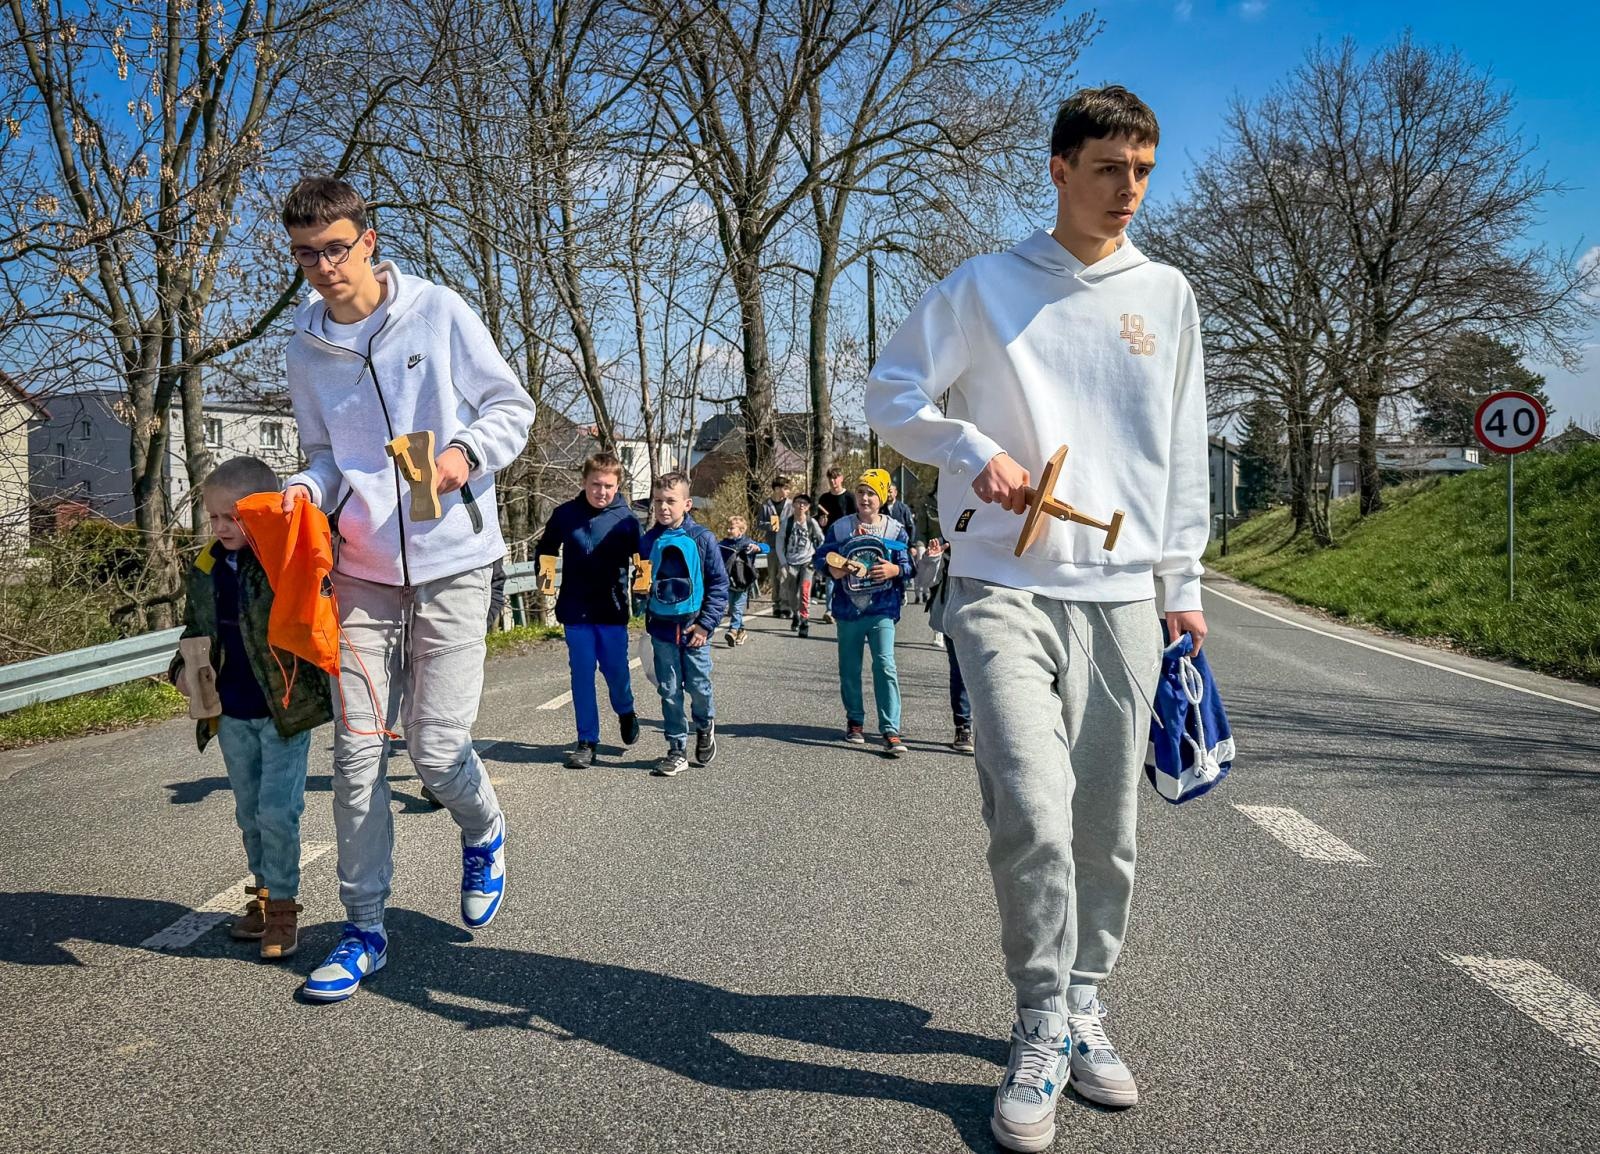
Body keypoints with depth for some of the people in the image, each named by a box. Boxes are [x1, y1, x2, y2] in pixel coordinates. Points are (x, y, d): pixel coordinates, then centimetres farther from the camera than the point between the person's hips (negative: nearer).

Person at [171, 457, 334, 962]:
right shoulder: (206, 567, 5)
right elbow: (195, 626, 18)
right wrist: (186, 666, 1)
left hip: (285, 710, -6)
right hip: (231, 714, 6)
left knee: (277, 811, -4)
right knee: (249, 811, 16)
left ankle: (283, 905, 11)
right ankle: (264, 892, 31)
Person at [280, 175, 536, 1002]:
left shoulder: (439, 313, -4)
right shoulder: (305, 346, 8)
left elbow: (513, 407, 2)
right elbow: (327, 453, 16)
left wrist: (467, 452, -17)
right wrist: (305, 490, -6)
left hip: (451, 560, -3)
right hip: (362, 567, 4)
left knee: (436, 746, -5)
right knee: (357, 751, 3)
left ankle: (483, 835, 30)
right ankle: (364, 928, 17)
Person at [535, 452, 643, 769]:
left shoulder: (626, 520, -5)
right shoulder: (565, 514, 0)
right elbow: (544, 549, 15)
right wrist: (545, 567, -2)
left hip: (612, 611, -1)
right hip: (575, 611, 1)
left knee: (616, 671, 5)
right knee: (581, 674, 4)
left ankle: (625, 712, 38)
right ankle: (587, 741, 14)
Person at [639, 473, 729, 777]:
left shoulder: (702, 538, -7)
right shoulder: (648, 542, 2)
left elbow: (719, 583, -5)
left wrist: (706, 623, -9)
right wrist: (647, 618, 3)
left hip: (694, 627, -2)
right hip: (662, 628, 2)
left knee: (698, 686, 4)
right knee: (670, 692, 6)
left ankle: (705, 727, 35)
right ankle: (677, 750, 16)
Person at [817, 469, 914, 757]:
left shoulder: (896, 530, 2)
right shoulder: (840, 527, 5)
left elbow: (908, 565, 4)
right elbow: (821, 556, 7)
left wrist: (895, 569, -18)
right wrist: (832, 568, -14)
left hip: (882, 609, -2)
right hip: (848, 609, 2)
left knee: (885, 666, -14)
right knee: (850, 668, 11)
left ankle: (891, 732, -14)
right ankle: (855, 721, 31)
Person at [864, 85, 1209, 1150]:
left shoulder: (1167, 295, 13)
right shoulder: (984, 287, 5)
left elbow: (1183, 448, 15)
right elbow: (893, 393, 6)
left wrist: (1184, 583, 12)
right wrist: (973, 452, -11)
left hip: (1123, 595, 3)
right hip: (1005, 589, -3)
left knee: (1107, 830, 6)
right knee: (1034, 815, -15)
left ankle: (1083, 1009, 27)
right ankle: (1041, 1032, 5)